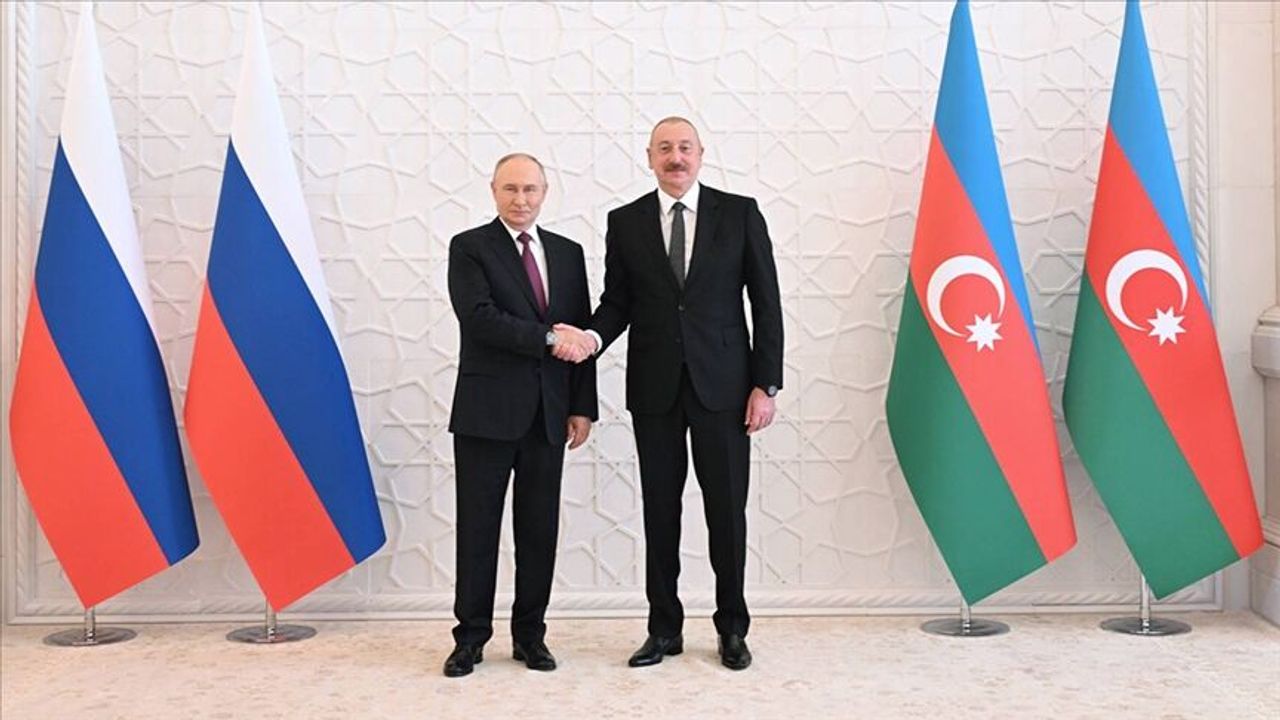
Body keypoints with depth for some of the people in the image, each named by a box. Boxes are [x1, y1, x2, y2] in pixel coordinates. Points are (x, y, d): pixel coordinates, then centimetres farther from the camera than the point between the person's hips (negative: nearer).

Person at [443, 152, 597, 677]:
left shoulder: (568, 253, 13)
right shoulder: (469, 248, 0)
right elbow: (480, 318, -15)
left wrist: (582, 407, 5)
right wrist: (547, 338, -15)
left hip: (549, 414, 4)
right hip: (487, 411, -4)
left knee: (540, 530, 8)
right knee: (478, 528, 3)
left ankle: (529, 634, 20)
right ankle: (471, 637, 14)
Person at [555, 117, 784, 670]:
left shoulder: (739, 213, 1)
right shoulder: (625, 222, 6)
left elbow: (766, 303, 1)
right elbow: (616, 303, 8)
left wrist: (766, 385, -4)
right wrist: (591, 337, -15)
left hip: (722, 385, -1)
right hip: (655, 389, 2)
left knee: (727, 510, 4)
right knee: (660, 511, 8)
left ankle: (732, 629, 19)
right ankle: (664, 629, 20)